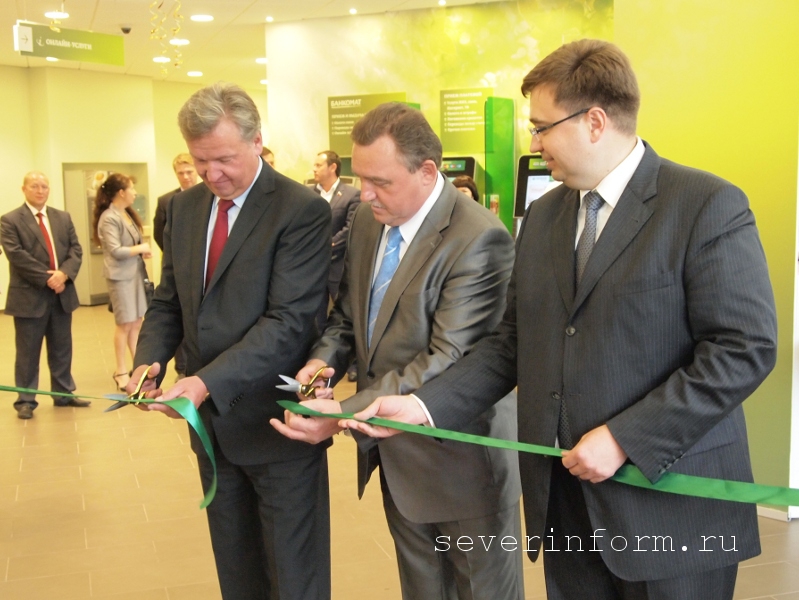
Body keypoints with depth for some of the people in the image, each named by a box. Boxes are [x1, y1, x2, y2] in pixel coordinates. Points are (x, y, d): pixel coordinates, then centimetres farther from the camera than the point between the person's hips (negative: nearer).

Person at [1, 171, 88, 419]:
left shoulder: (63, 217, 12)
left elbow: (75, 249, 5)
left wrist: (63, 273, -13)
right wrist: (47, 278, -18)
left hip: (62, 294, 5)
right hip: (29, 296, -5)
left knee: (62, 349, 13)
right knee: (28, 352, 3)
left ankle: (63, 394, 23)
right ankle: (25, 400, 11)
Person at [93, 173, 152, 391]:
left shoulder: (128, 214, 11)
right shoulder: (109, 218, -14)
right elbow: (116, 251, -18)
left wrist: (143, 251, -1)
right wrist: (140, 248, -7)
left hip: (136, 272, 7)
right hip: (121, 275, -7)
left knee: (136, 322, 9)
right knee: (124, 324, 0)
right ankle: (121, 371, 11)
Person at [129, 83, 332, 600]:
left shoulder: (302, 211, -15)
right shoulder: (184, 207, 8)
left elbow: (288, 323, -21)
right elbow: (169, 302, 12)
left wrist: (208, 382, -29)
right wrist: (150, 360, -7)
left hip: (275, 422, -6)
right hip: (212, 421, 6)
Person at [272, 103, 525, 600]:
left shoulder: (478, 239, -25)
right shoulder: (368, 221, 1)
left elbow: (448, 361, -27)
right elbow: (349, 312, 12)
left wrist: (345, 414, -30)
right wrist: (324, 359, -10)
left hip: (457, 451, -7)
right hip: (394, 447, 7)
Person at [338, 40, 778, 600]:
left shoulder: (709, 206, -11)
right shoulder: (543, 216, 9)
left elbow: (746, 348, -16)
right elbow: (512, 342, 10)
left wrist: (624, 438, -18)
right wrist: (424, 405, -2)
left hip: (671, 500, -5)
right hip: (564, 493, 5)